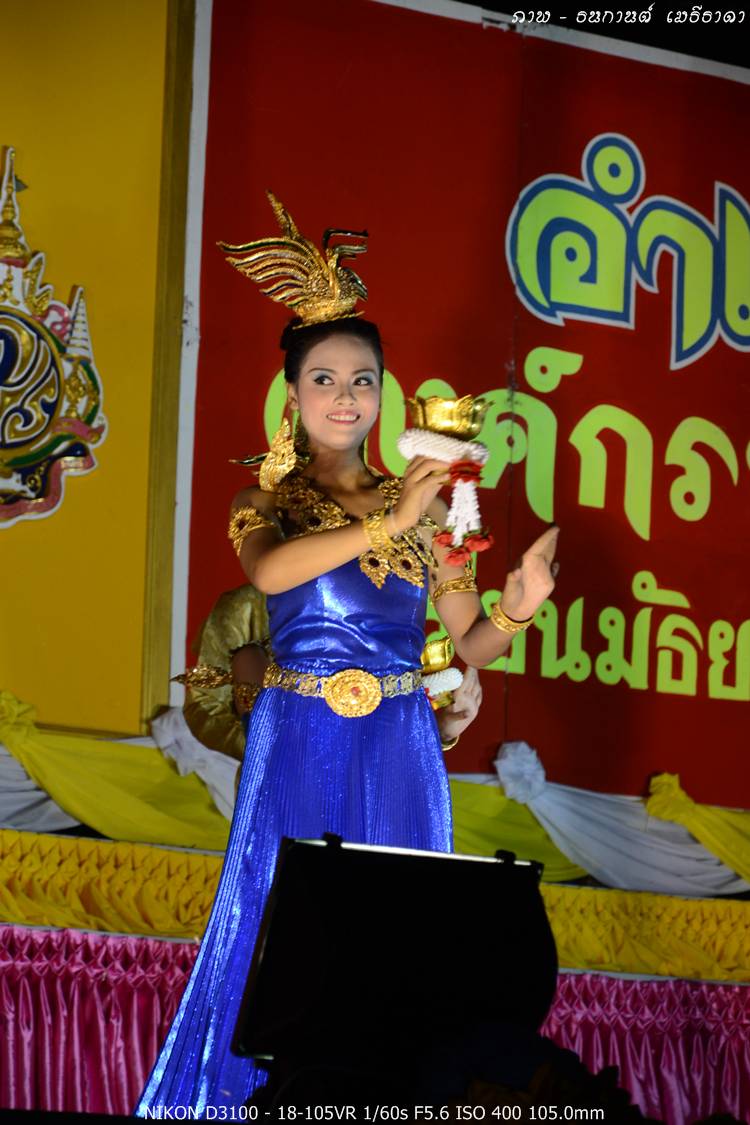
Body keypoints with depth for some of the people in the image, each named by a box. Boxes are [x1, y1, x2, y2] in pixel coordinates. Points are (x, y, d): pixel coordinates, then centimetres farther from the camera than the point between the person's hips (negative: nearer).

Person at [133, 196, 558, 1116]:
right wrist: (387, 526, -25)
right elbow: (269, 569, -20)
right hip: (296, 744, -1)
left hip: (396, 752, 1)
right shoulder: (265, 501, 5)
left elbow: (472, 646, 7)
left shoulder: (419, 502, 8)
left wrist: (519, 608, -14)